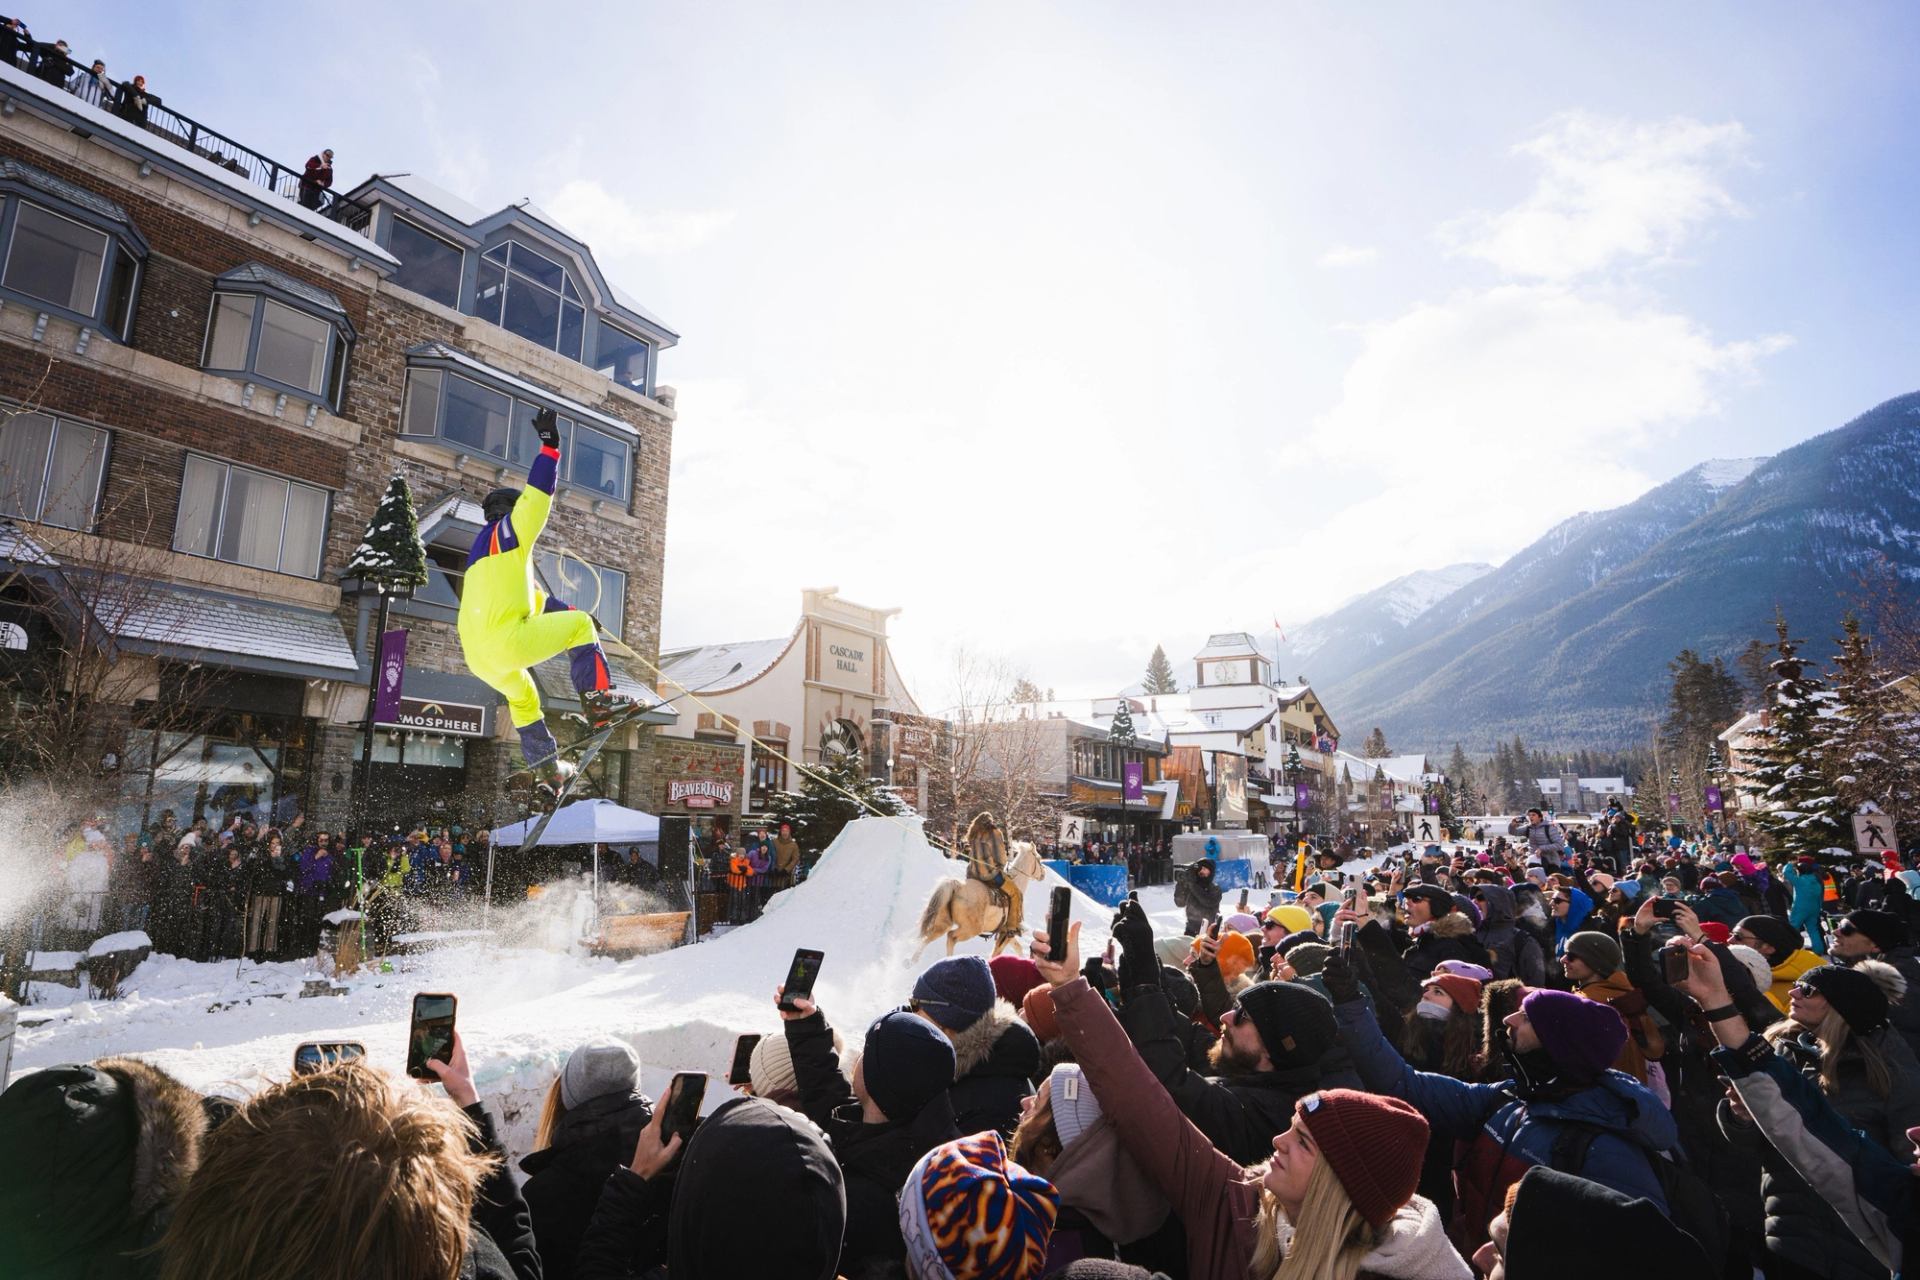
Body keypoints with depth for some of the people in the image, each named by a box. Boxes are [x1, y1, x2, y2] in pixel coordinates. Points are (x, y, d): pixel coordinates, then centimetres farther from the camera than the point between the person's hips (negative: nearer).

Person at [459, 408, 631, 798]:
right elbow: (537, 496, -5)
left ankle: (546, 767, 36)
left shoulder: (480, 553, 32)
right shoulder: (508, 528, 8)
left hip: (477, 656, 9)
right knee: (579, 625, 7)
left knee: (522, 697, 32)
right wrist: (549, 446, -1)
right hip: (507, 639, -9)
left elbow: (533, 596, 33)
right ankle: (598, 700, -5)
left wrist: (570, 610, 32)